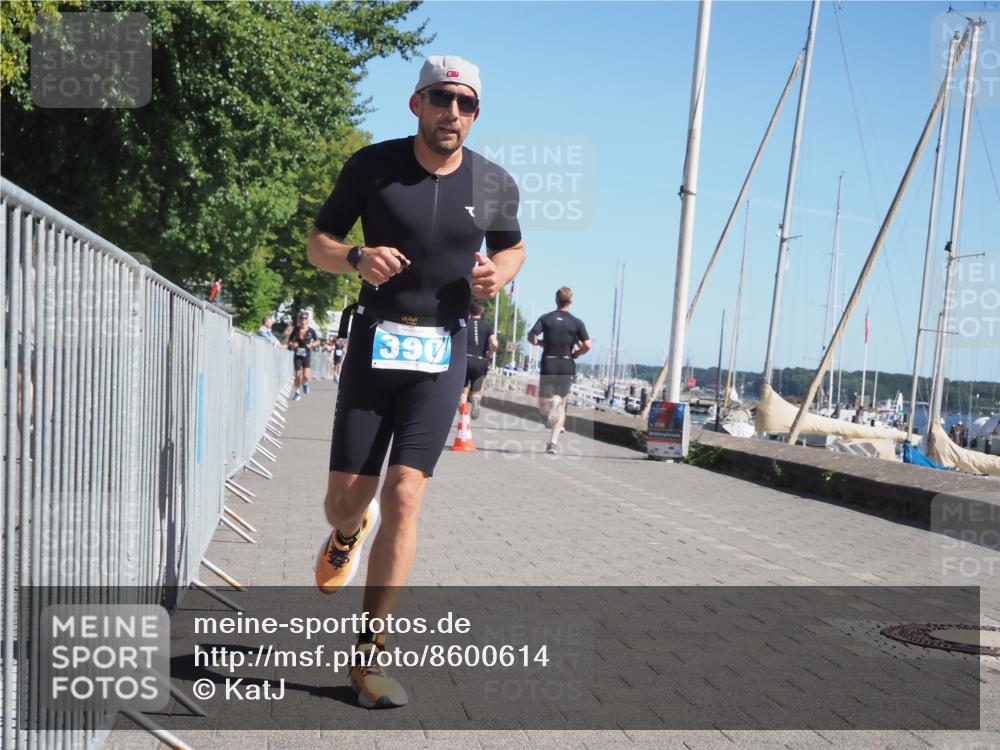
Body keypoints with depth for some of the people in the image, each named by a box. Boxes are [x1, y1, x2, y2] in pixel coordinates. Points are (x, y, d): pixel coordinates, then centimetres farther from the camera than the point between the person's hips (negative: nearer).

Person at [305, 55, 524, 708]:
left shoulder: (495, 185, 3)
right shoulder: (372, 165, -1)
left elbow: (512, 245, 22)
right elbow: (318, 244, 4)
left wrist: (499, 272, -2)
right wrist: (357, 257, -18)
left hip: (442, 354, 0)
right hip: (374, 343, 0)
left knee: (404, 496, -10)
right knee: (346, 498, 0)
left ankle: (369, 654, 1)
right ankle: (350, 534, 42)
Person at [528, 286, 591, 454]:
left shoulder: (545, 318, 2)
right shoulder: (577, 322, 0)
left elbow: (531, 336, -10)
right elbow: (587, 345, -10)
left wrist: (539, 343, 10)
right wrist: (576, 354, 8)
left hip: (548, 365, -1)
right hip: (567, 366, 1)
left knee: (543, 405, 5)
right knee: (561, 406, 12)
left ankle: (552, 402, -32)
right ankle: (553, 442, 2)